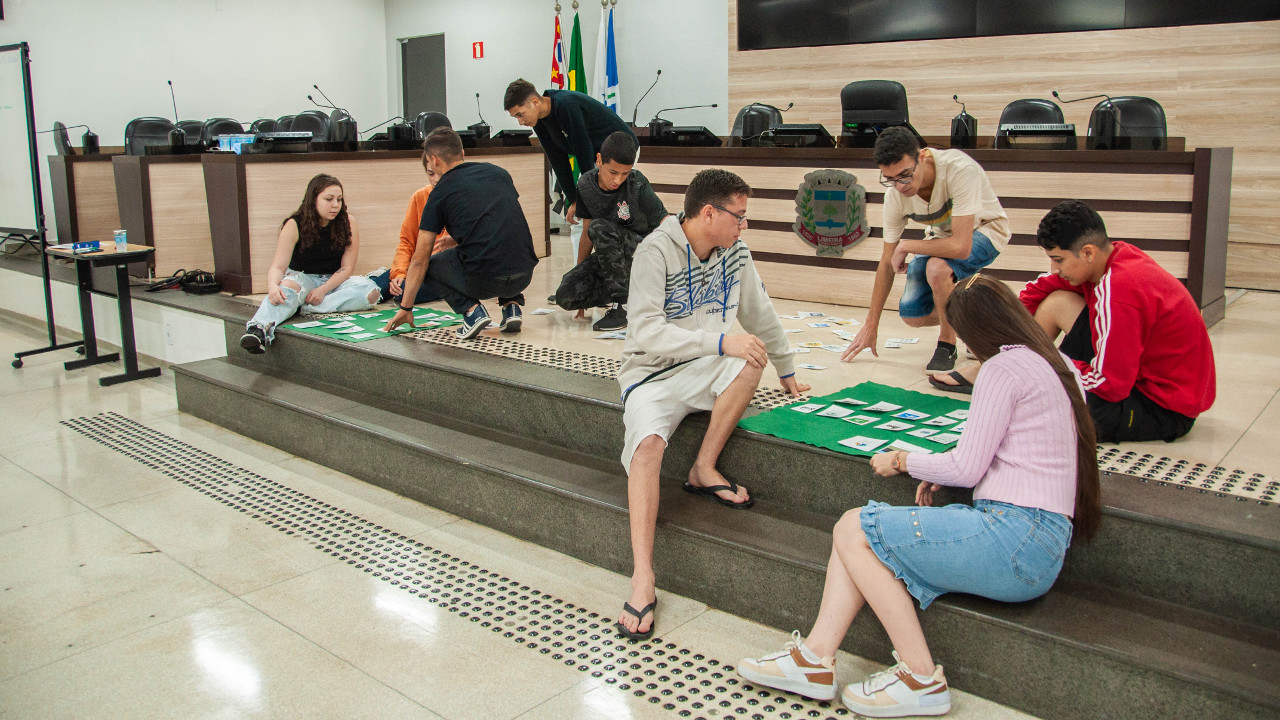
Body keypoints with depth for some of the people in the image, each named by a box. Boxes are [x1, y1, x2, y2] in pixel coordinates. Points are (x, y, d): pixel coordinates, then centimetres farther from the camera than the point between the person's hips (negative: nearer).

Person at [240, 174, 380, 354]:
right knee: (287, 287, -37)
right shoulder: (295, 225, -10)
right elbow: (278, 266, -16)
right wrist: (273, 286, -40)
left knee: (370, 290, -28)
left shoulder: (348, 223, -6)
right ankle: (260, 328, -64)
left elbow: (346, 268, -7)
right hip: (303, 278, -2)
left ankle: (302, 308, -36)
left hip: (334, 281, 2)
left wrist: (323, 290, -23)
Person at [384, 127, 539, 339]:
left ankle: (471, 310, 0)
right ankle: (511, 305, 15)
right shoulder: (498, 172, 17)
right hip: (525, 275, 5)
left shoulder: (439, 194, 5)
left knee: (428, 267, 24)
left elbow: (420, 260, 9)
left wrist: (405, 308, 20)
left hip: (483, 280, -5)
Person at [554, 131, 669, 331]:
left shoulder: (637, 185, -19)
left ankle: (623, 306, -25)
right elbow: (586, 234, 7)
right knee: (566, 296, -17)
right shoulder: (586, 185, -5)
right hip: (609, 255, 5)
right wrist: (578, 271, 11)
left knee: (600, 227, -34)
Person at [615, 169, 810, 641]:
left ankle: (704, 469, -12)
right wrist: (721, 341, -33)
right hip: (653, 373, -4)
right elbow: (647, 331, -26)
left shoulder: (734, 252, 3)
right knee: (648, 444, -32)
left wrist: (787, 371, 23)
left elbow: (759, 315, 16)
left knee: (749, 364, -29)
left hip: (705, 370, 5)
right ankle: (643, 577, -31)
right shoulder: (656, 252, -16)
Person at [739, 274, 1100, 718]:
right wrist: (941, 474, 14)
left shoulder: (1004, 368, -10)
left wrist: (904, 461, 6)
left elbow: (967, 468, -11)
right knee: (862, 533, 6)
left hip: (1014, 539, -10)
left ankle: (922, 679, -5)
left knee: (853, 530, -9)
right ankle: (816, 658, -2)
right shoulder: (1059, 364, 18)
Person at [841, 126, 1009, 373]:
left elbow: (961, 247, -42)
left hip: (983, 230, -5)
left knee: (937, 267, -36)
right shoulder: (895, 195, -20)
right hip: (943, 237, 5)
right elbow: (887, 263, -9)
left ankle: (947, 345, -12)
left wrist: (905, 246, -27)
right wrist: (871, 326, -5)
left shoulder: (959, 169, -38)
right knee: (911, 314, -8)